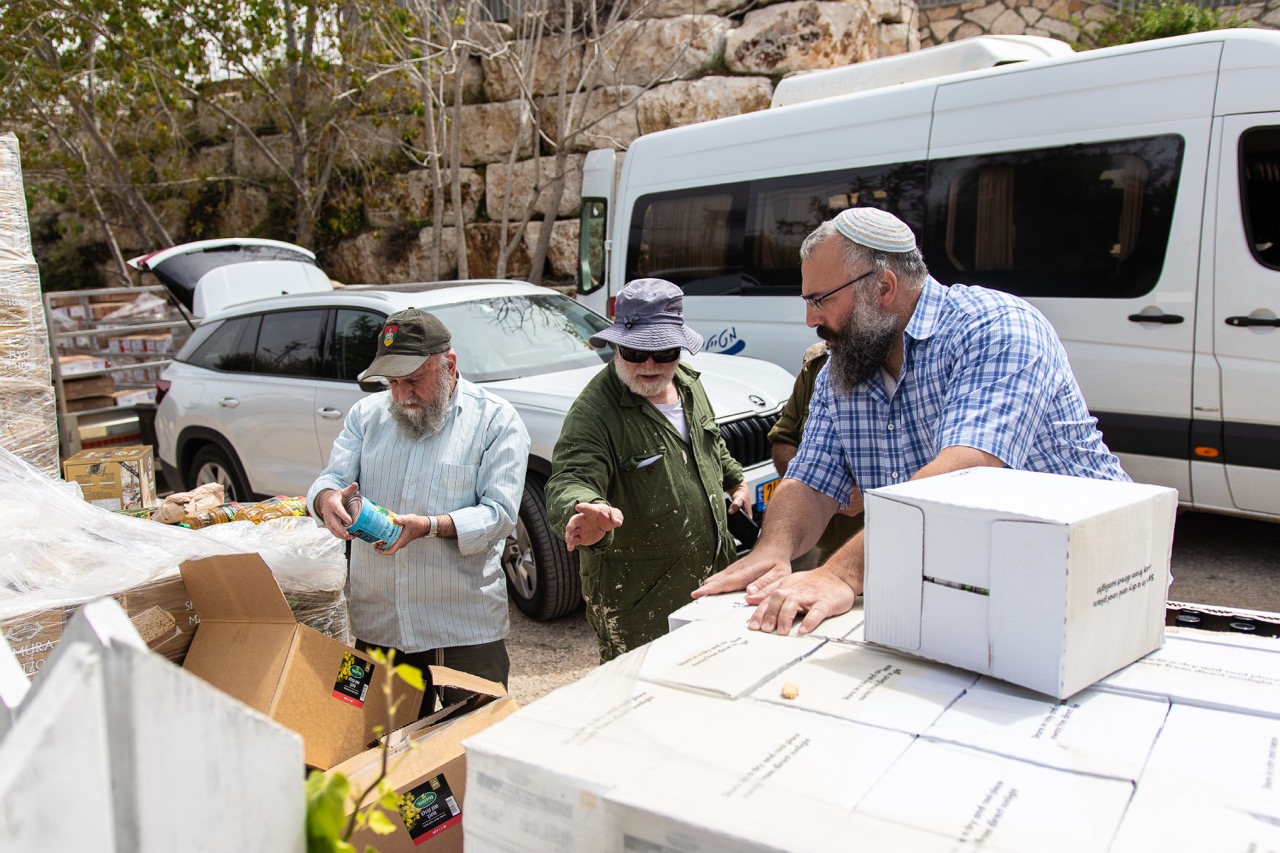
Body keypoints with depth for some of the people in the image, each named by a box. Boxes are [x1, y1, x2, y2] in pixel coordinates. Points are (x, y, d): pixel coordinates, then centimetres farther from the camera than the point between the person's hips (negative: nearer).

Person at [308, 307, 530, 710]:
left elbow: (500, 512, -11)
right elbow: (332, 477, 7)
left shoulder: (496, 419, -5)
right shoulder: (367, 413, 10)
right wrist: (327, 499, -18)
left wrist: (430, 526, -26)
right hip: (376, 621, 4)